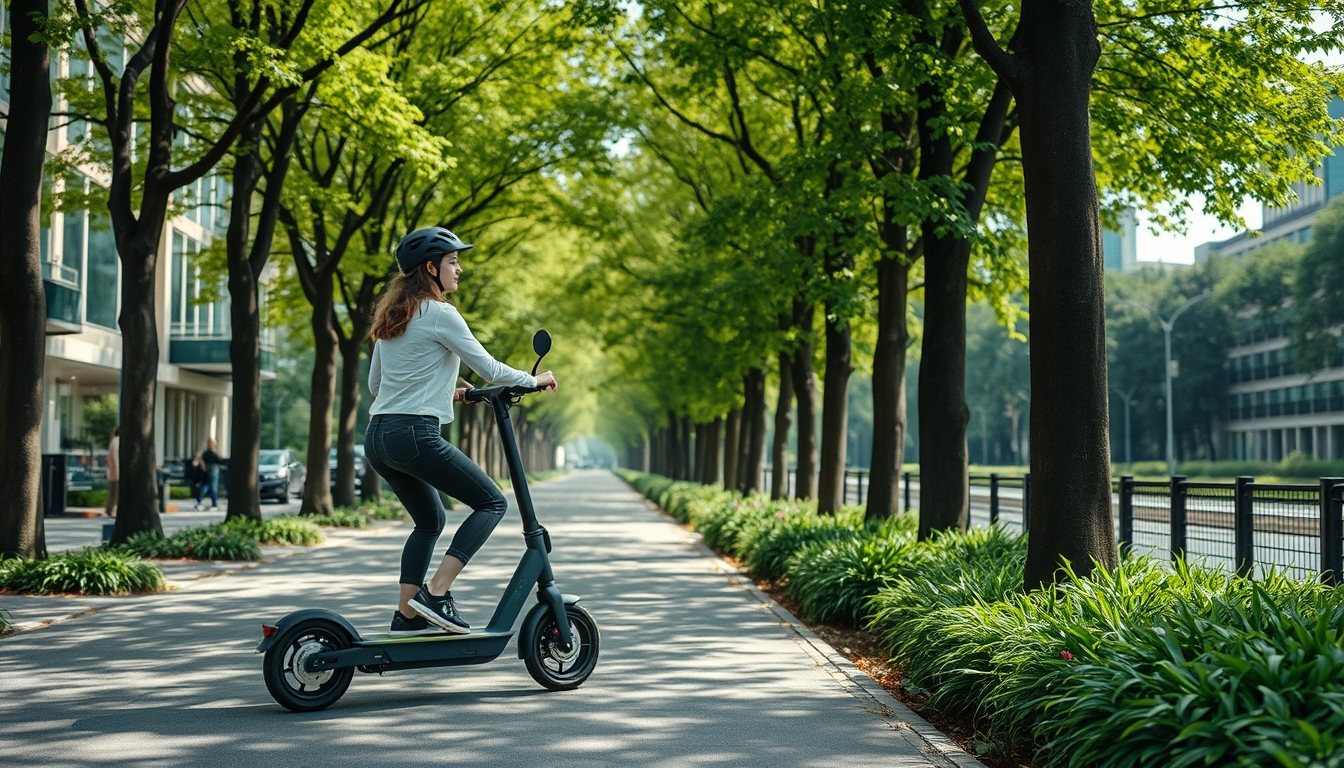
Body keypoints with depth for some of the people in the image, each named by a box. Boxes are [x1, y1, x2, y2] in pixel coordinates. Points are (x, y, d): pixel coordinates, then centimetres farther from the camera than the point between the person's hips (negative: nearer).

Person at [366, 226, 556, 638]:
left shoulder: (392, 317, 18)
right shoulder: (439, 314, -7)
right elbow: (488, 368, -5)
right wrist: (533, 379, 12)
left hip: (377, 437, 9)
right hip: (414, 434, -9)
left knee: (430, 521, 22)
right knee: (492, 502, 0)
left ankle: (406, 615, 17)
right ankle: (435, 594, -10)